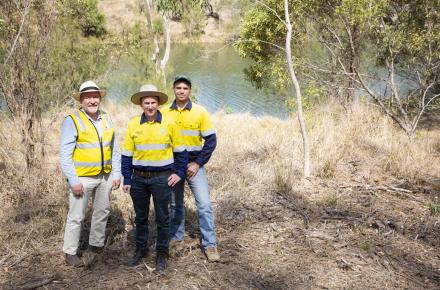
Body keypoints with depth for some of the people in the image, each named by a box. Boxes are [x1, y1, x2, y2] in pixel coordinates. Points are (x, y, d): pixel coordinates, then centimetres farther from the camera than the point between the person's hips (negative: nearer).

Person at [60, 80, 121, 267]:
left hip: (105, 177, 6)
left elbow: (114, 150, 10)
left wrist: (116, 174, 5)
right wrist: (73, 181, -16)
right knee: (76, 216, 1)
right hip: (83, 178, -6)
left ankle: (96, 245, 33)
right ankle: (70, 252, 15)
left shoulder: (106, 119, 6)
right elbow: (65, 154, -13)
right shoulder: (72, 120, -11)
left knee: (102, 212, 16)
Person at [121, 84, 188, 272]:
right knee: (140, 217, 16)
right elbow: (127, 154, 3)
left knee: (162, 218, 7)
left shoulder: (168, 123, -6)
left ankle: (162, 253, 22)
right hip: (139, 178, 2)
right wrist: (127, 179, 1)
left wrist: (179, 173, -2)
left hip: (162, 178, -2)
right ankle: (140, 249, 33)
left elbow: (180, 150, 3)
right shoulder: (133, 124, -1)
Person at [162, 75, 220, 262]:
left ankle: (210, 244, 3)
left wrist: (198, 163, -12)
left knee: (204, 204, -6)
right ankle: (176, 236, 31)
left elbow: (211, 141, -6)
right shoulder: (165, 113, 0)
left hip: (194, 164, -2)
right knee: (175, 203, 14)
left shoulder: (200, 112, -7)